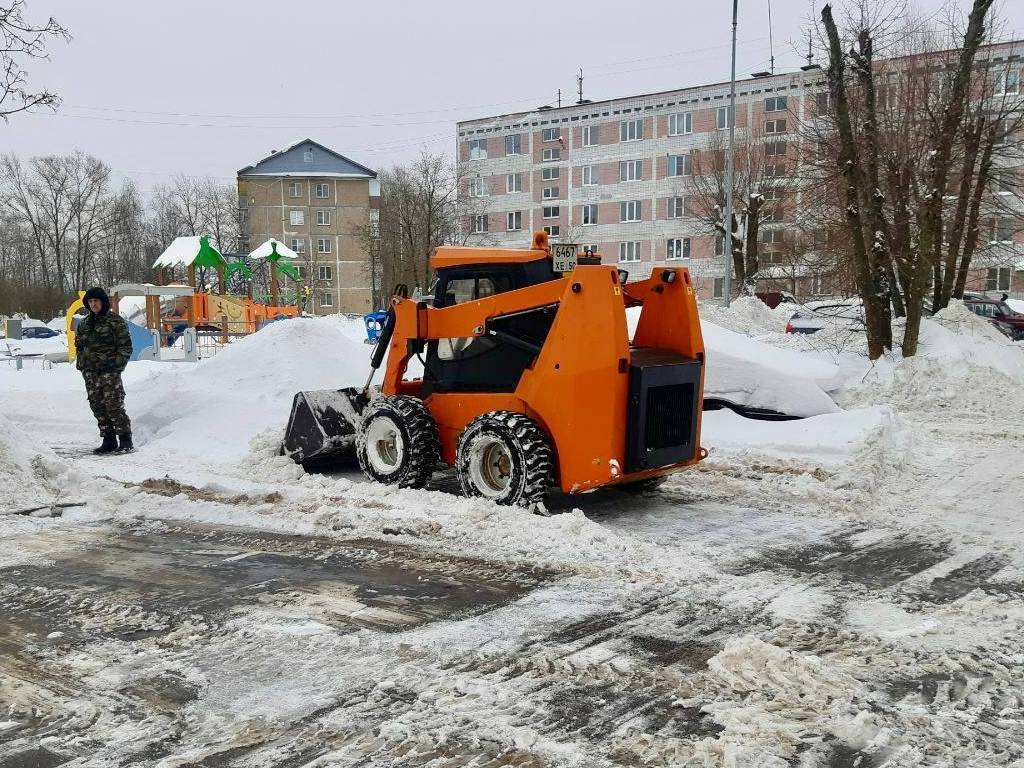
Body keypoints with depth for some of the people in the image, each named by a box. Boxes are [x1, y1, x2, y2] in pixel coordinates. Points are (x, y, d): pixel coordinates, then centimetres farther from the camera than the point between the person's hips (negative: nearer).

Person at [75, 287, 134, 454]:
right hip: (90, 372, 7)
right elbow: (78, 345, 26)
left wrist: (117, 365, -11)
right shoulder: (85, 323, 17)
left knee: (114, 406, -11)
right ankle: (109, 441, 12)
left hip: (109, 371, -6)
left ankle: (125, 440, -4)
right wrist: (81, 364, 14)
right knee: (98, 407, 6)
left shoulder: (116, 321, -2)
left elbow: (125, 346, -5)